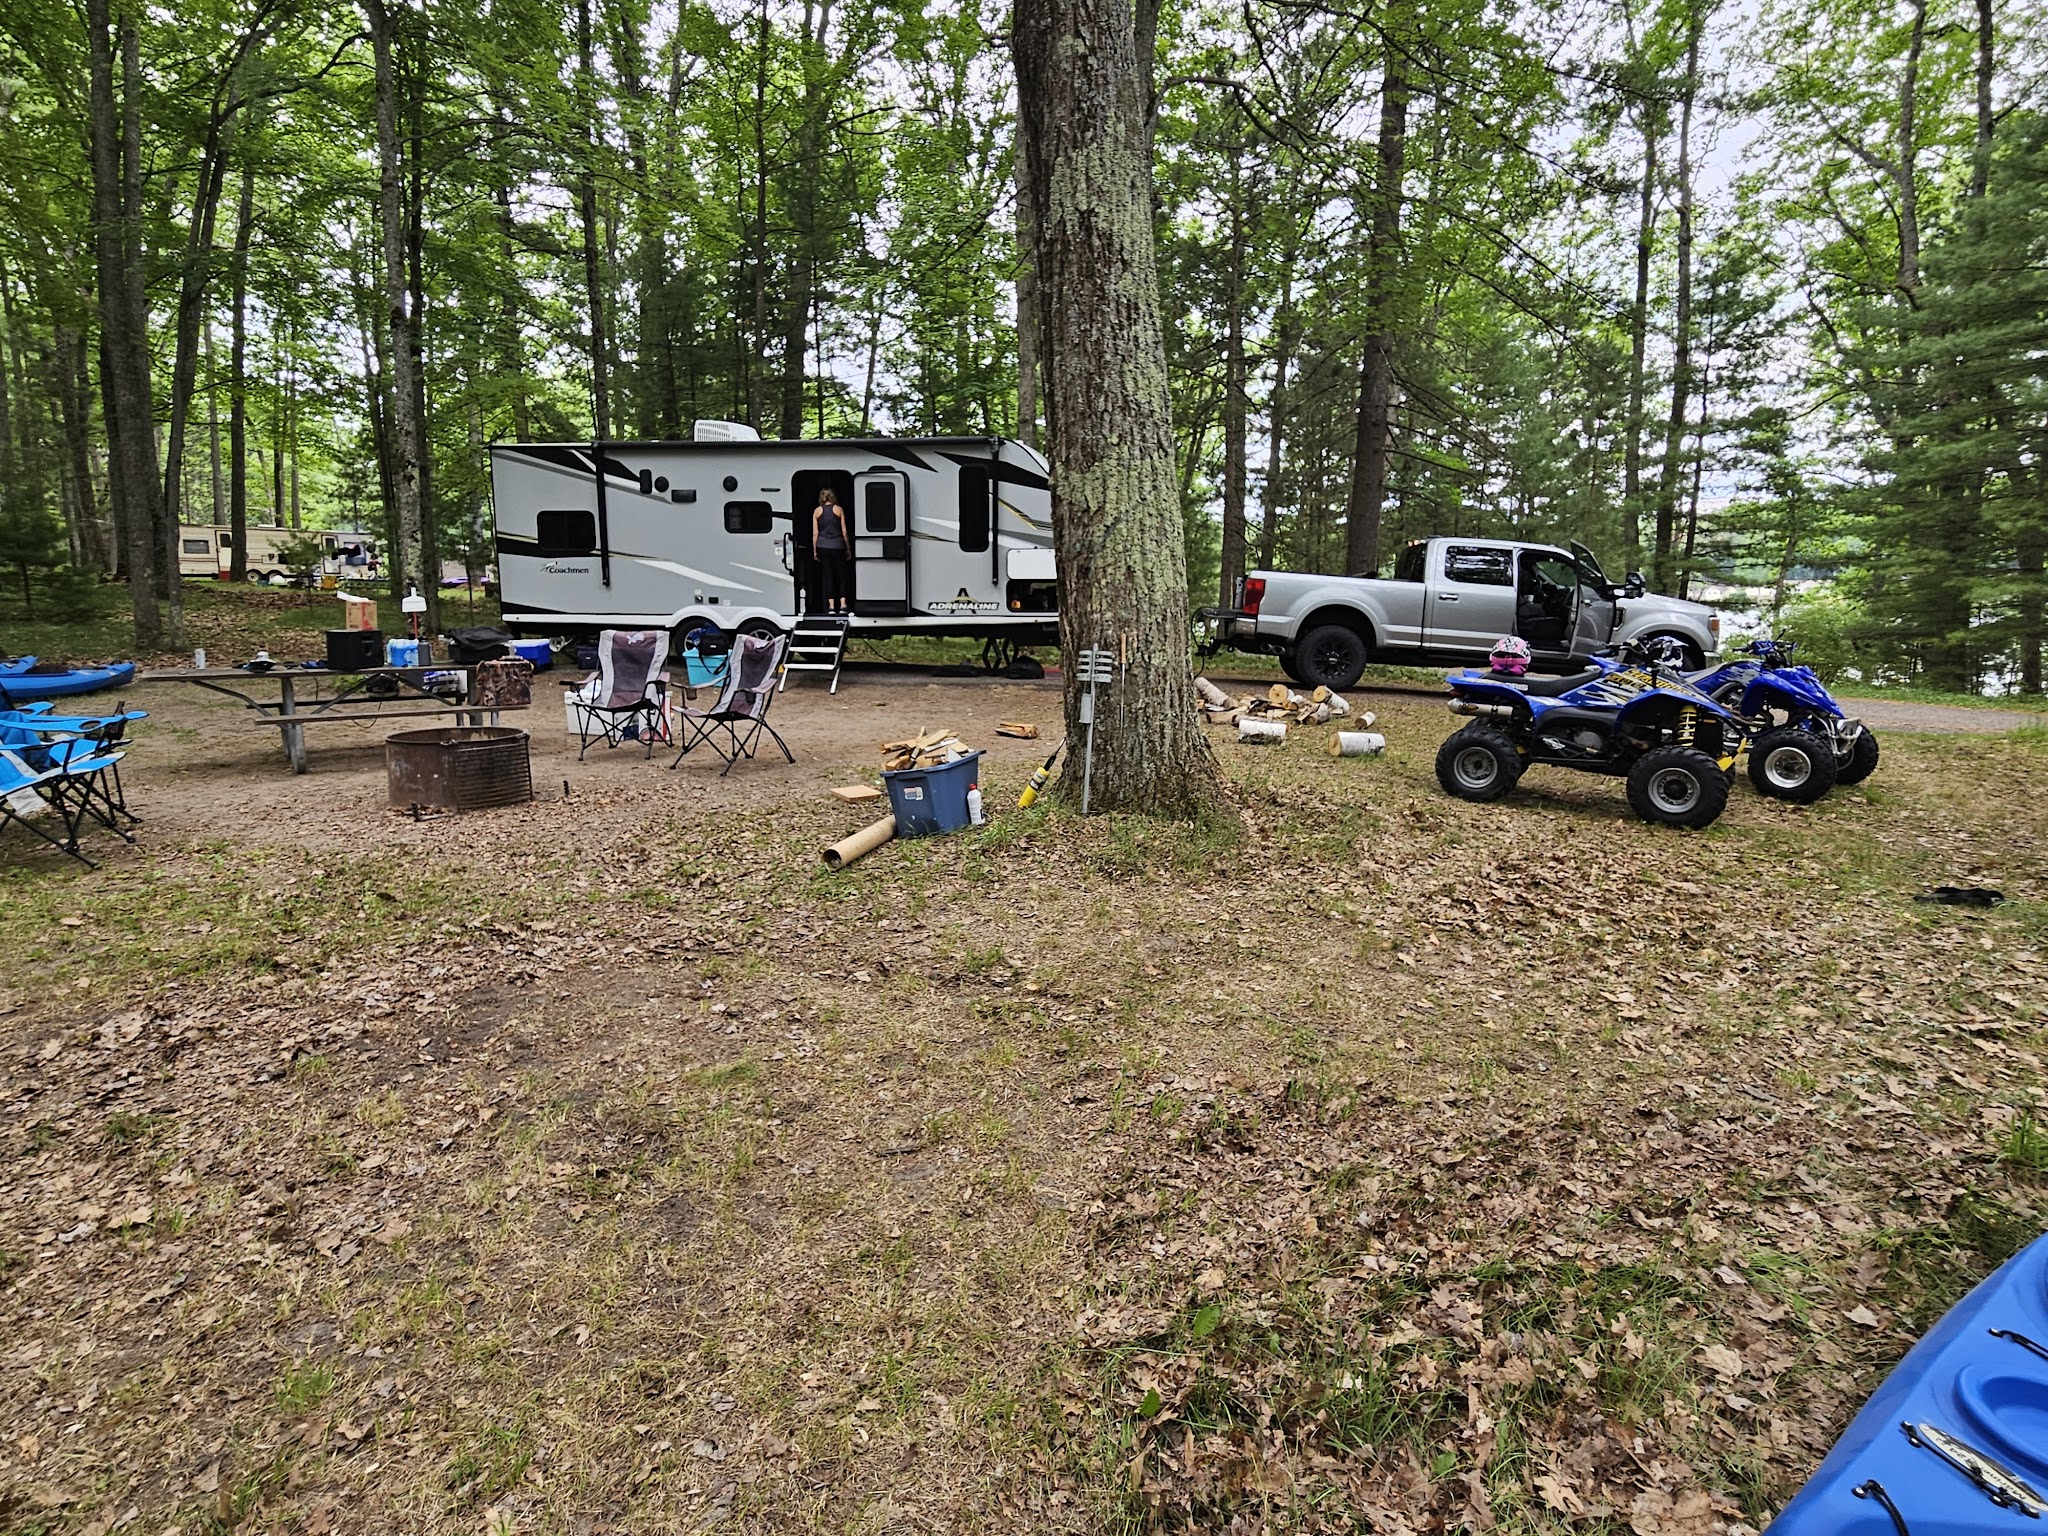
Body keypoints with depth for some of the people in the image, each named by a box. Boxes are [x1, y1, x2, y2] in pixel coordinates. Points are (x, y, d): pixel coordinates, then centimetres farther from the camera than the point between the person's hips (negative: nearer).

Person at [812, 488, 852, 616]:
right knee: (842, 575, 6)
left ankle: (831, 606, 1)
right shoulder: (839, 509, 3)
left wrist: (814, 550, 9)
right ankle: (842, 605, -3)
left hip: (823, 547, 1)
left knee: (827, 575, 5)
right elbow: (844, 531, 1)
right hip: (837, 546, -1)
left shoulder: (817, 511, 6)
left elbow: (815, 533, 4)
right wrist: (848, 548, 9)